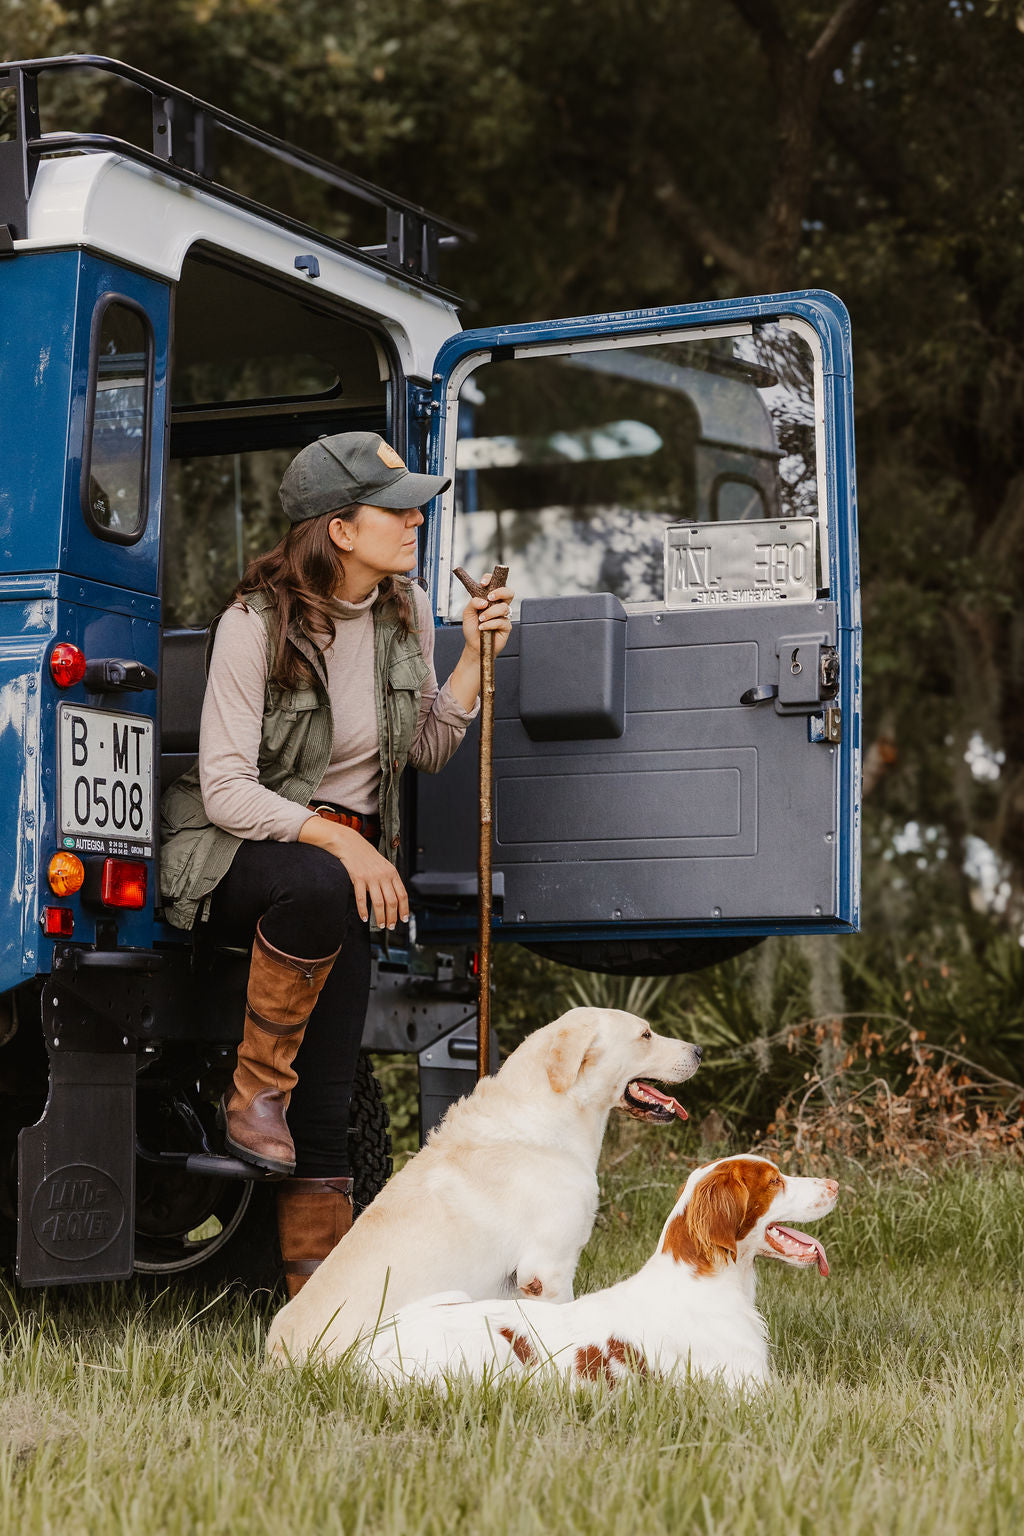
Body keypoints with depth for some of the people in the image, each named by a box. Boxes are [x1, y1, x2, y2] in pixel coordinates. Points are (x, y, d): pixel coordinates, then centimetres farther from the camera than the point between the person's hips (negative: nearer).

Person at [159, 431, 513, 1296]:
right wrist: (334, 837, -33)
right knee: (317, 889, -41)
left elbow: (429, 752, 9)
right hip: (233, 855, -5)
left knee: (327, 1102, -6)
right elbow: (224, 788, -20)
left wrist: (473, 662, -6)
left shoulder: (405, 612, 3)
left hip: (347, 854, 5)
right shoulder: (256, 624, -16)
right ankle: (254, 1093, -19)